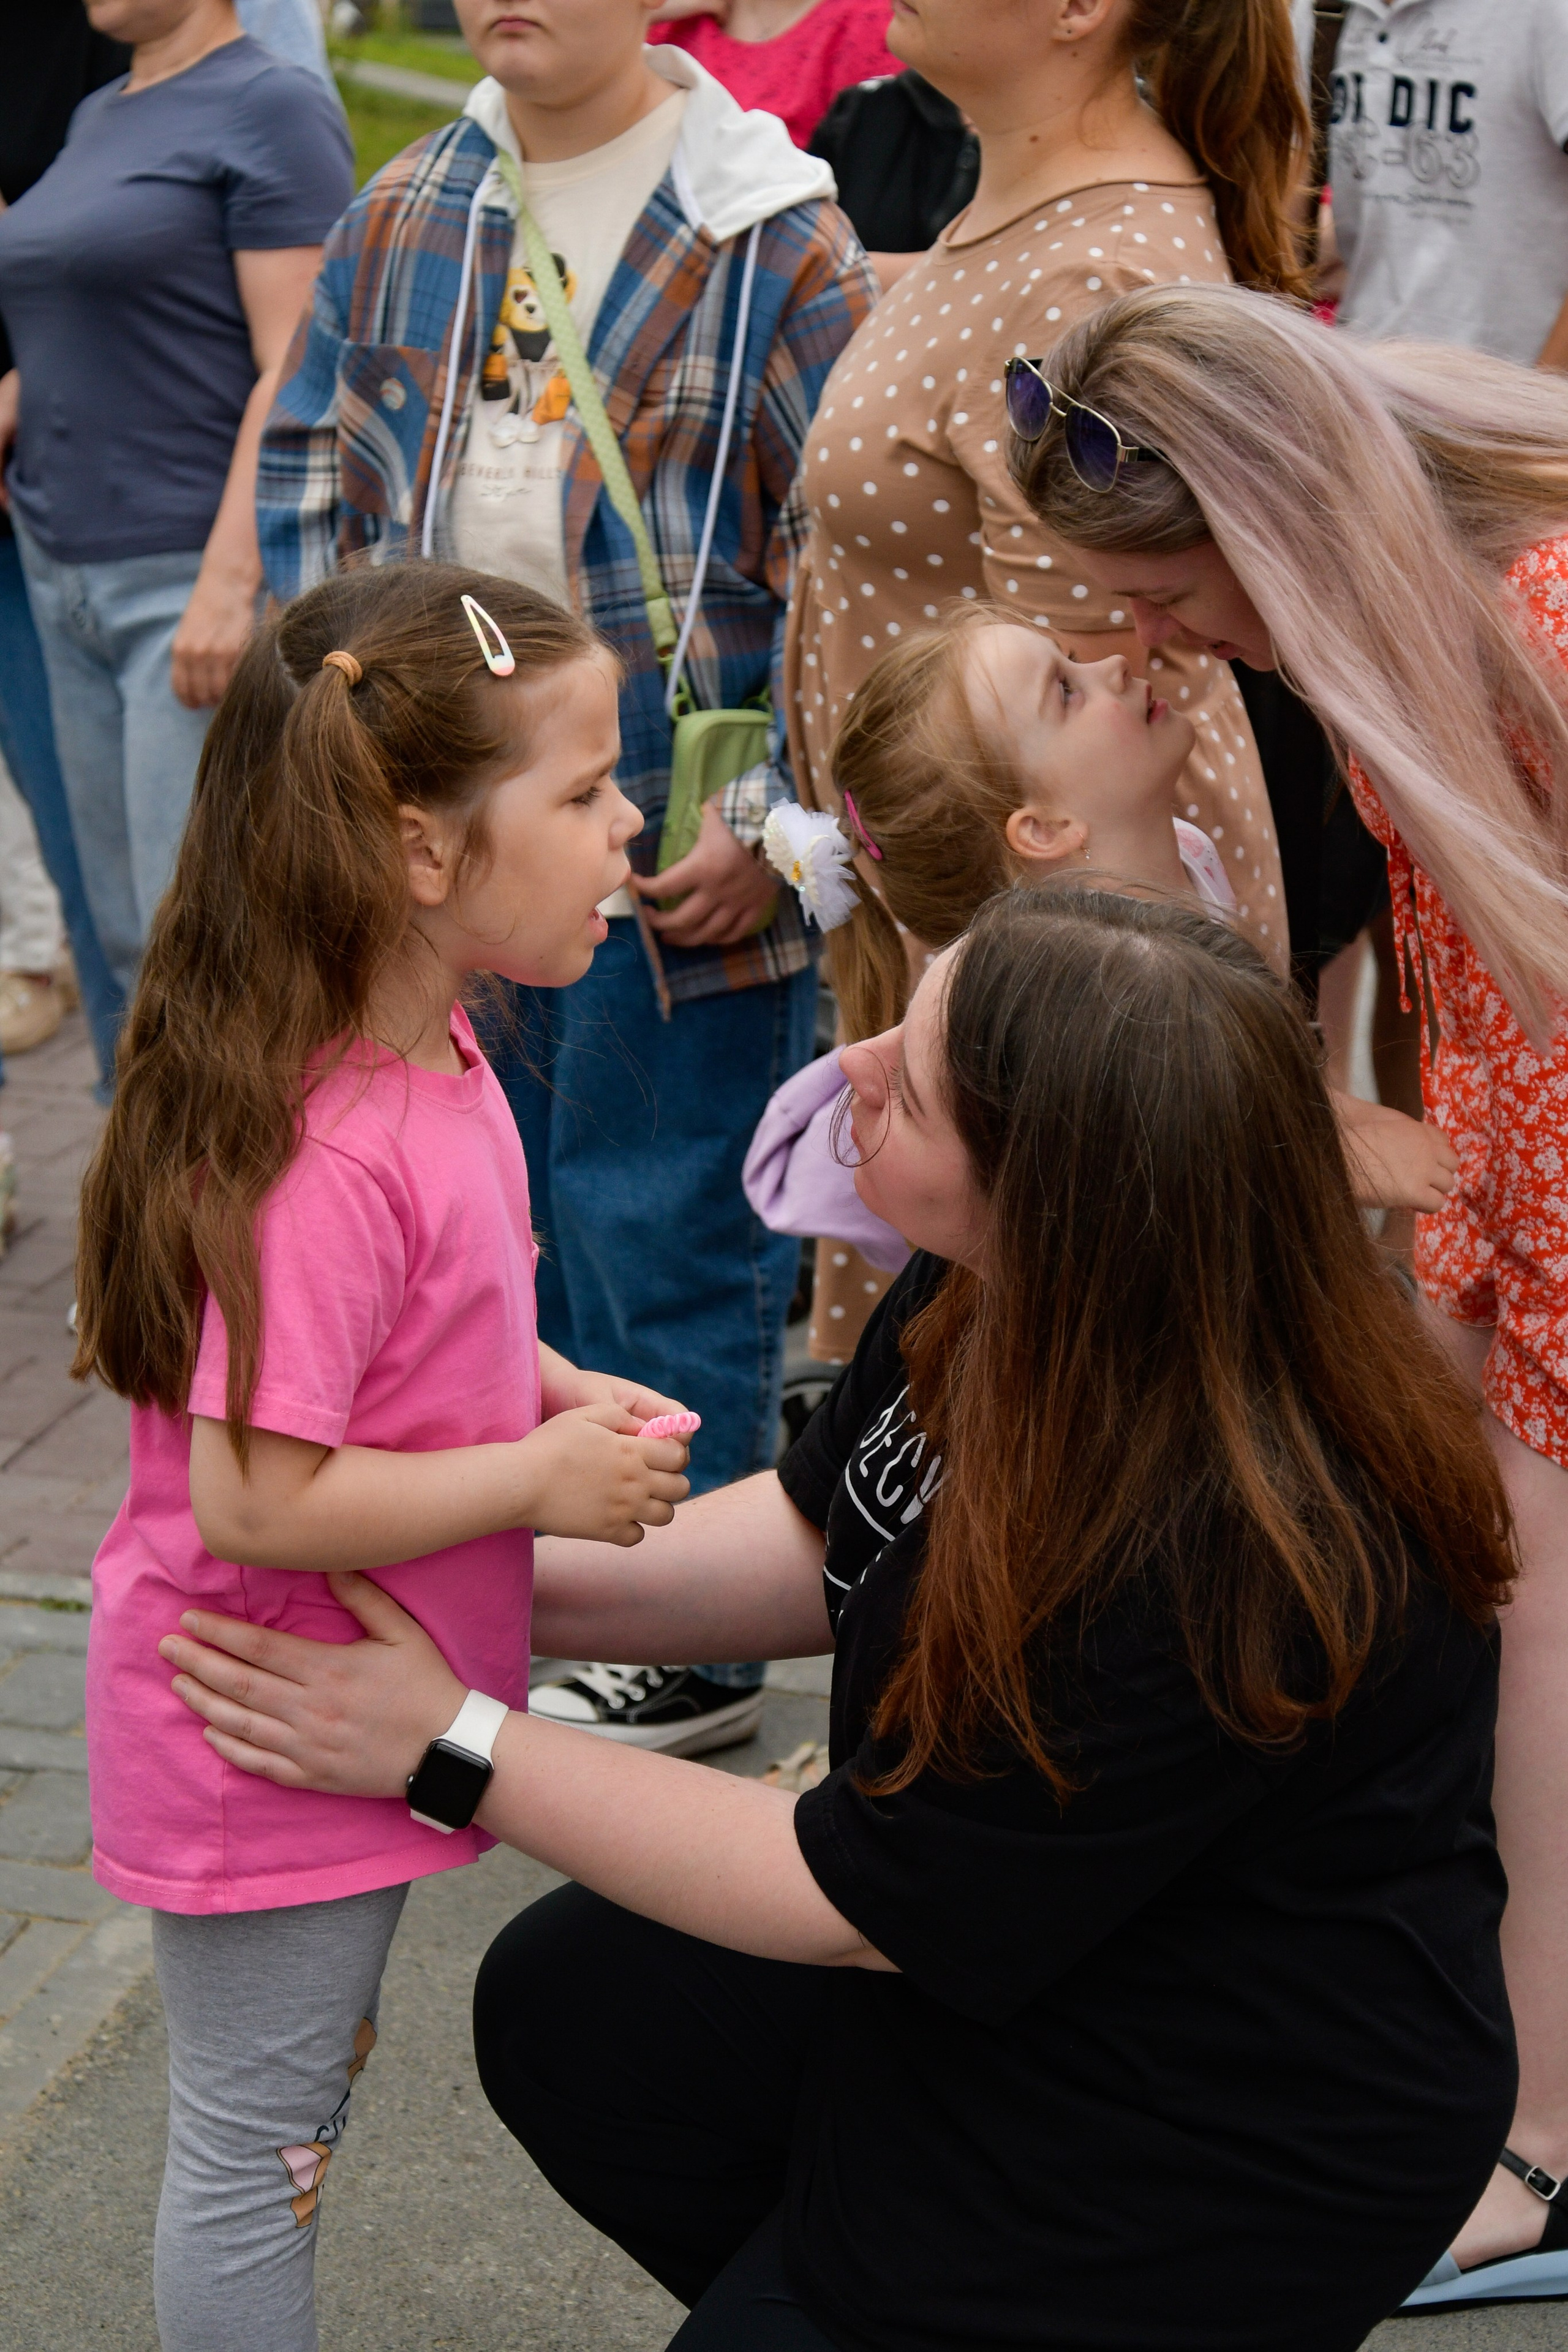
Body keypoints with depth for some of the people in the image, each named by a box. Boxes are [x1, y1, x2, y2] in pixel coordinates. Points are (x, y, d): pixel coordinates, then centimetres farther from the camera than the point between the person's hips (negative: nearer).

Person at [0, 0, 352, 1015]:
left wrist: (229, 583, -22)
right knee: (128, 932, 10)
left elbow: (296, 369, -15)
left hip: (194, 580, -8)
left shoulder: (274, 106, -7)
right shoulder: (98, 116, 19)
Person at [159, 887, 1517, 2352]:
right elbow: (821, 1539, 6)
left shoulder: (1219, 1567, -37)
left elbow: (860, 1899, -26)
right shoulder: (990, 1295, -13)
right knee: (564, 2007, 12)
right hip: (1003, 1921, 8)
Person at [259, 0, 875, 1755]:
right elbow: (313, 472, 17)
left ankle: (688, 1642, 17)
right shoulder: (399, 221, 10)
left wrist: (770, 821, -13)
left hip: (679, 859, -6)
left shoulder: (769, 235, -9)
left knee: (659, 1236, 2)